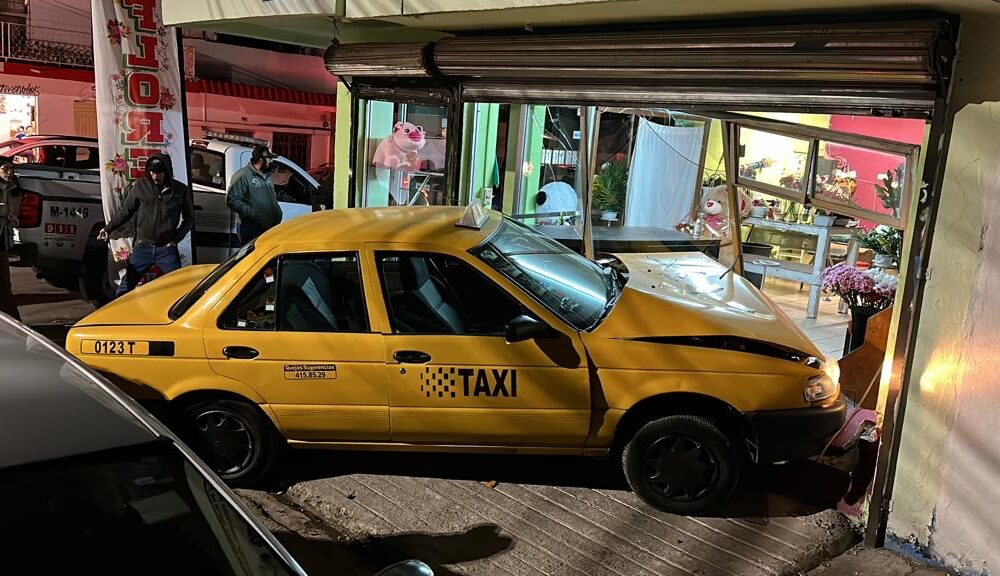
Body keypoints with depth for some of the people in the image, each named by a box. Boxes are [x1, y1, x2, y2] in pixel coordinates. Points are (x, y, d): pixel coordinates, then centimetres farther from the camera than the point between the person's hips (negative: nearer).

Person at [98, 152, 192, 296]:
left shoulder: (180, 190, -1)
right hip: (142, 247, 1)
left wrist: (176, 239, -1)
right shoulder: (140, 186, -2)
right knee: (126, 286, 6)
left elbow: (188, 219, 8)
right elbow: (125, 210, 9)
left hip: (167, 249, -1)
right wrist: (108, 228, 0)